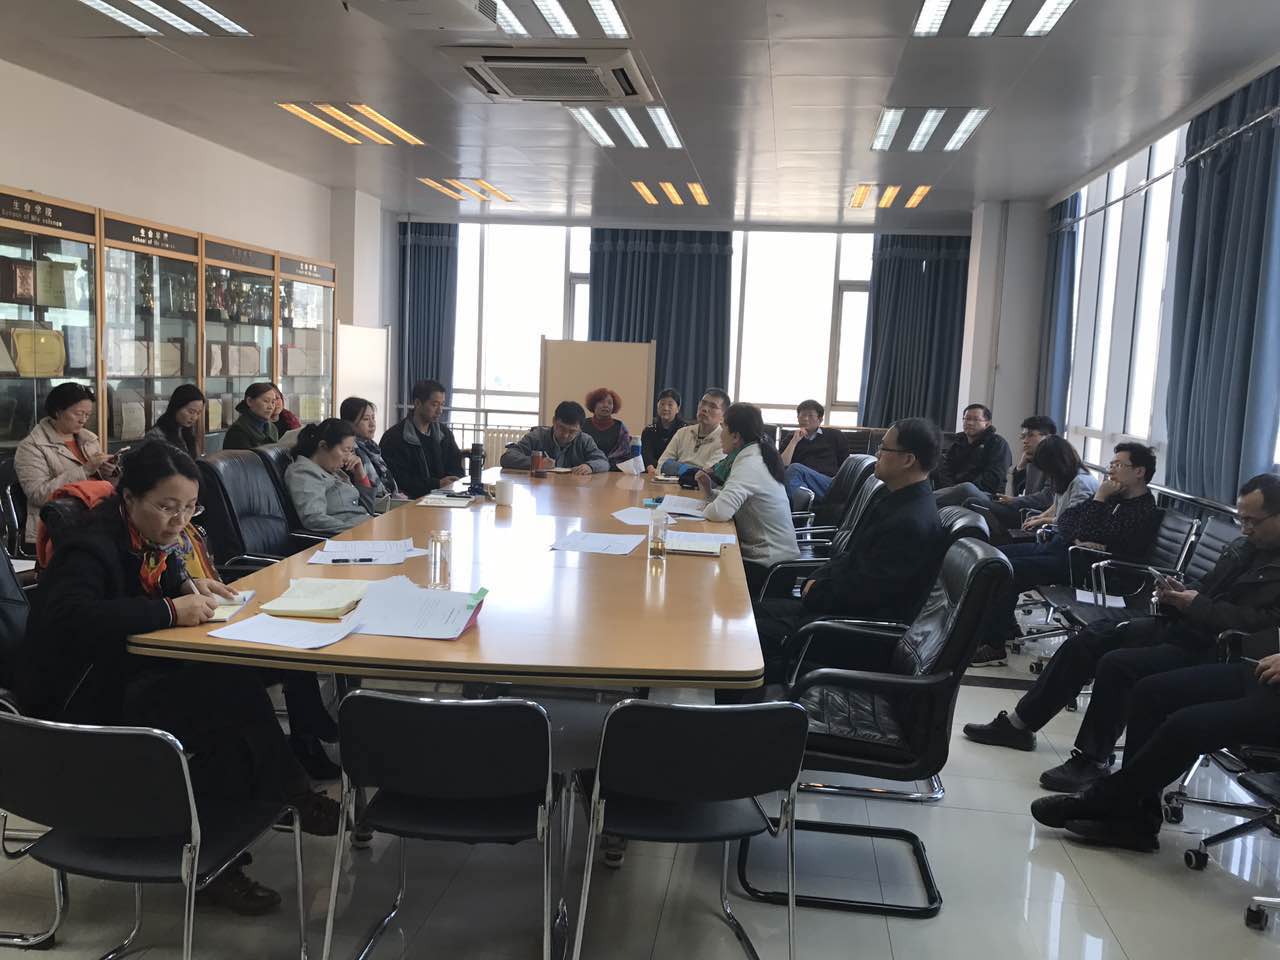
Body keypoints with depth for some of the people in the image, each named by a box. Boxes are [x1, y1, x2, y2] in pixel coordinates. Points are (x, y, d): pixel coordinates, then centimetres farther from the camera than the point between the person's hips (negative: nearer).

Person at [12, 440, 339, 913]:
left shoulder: (145, 533, 4)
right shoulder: (92, 545, -21)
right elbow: (72, 617, -38)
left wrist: (187, 583, 4)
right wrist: (169, 610, -36)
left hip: (127, 673, 9)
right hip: (78, 697, -9)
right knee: (233, 695, -26)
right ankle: (293, 796, -8)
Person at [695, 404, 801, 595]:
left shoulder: (749, 465, -20)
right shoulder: (754, 456, 10)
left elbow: (720, 511, -32)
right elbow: (732, 500, 17)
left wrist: (704, 510, -10)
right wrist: (710, 491, -2)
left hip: (767, 565, -8)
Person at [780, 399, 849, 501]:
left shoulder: (834, 435, 24)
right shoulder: (790, 438, 26)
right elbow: (782, 466, 9)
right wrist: (795, 441, 6)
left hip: (829, 484, -1)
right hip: (804, 485, 2)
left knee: (795, 468, -30)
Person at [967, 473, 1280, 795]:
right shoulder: (1241, 548, 16)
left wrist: (1195, 605, -19)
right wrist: (1180, 594, 0)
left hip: (1209, 650, -9)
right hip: (1178, 626, 9)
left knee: (1116, 664, -26)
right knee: (1084, 642, 0)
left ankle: (1093, 760, -9)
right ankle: (1020, 723, 6)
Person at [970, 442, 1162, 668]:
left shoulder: (1145, 512, -10)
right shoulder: (1112, 495, 17)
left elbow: (1095, 537, -19)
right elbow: (1063, 519, 10)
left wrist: (1099, 500, -10)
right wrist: (1077, 540, -9)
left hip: (1075, 564, -9)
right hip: (1055, 545, 9)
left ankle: (994, 647, -14)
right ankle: (1007, 630, 15)